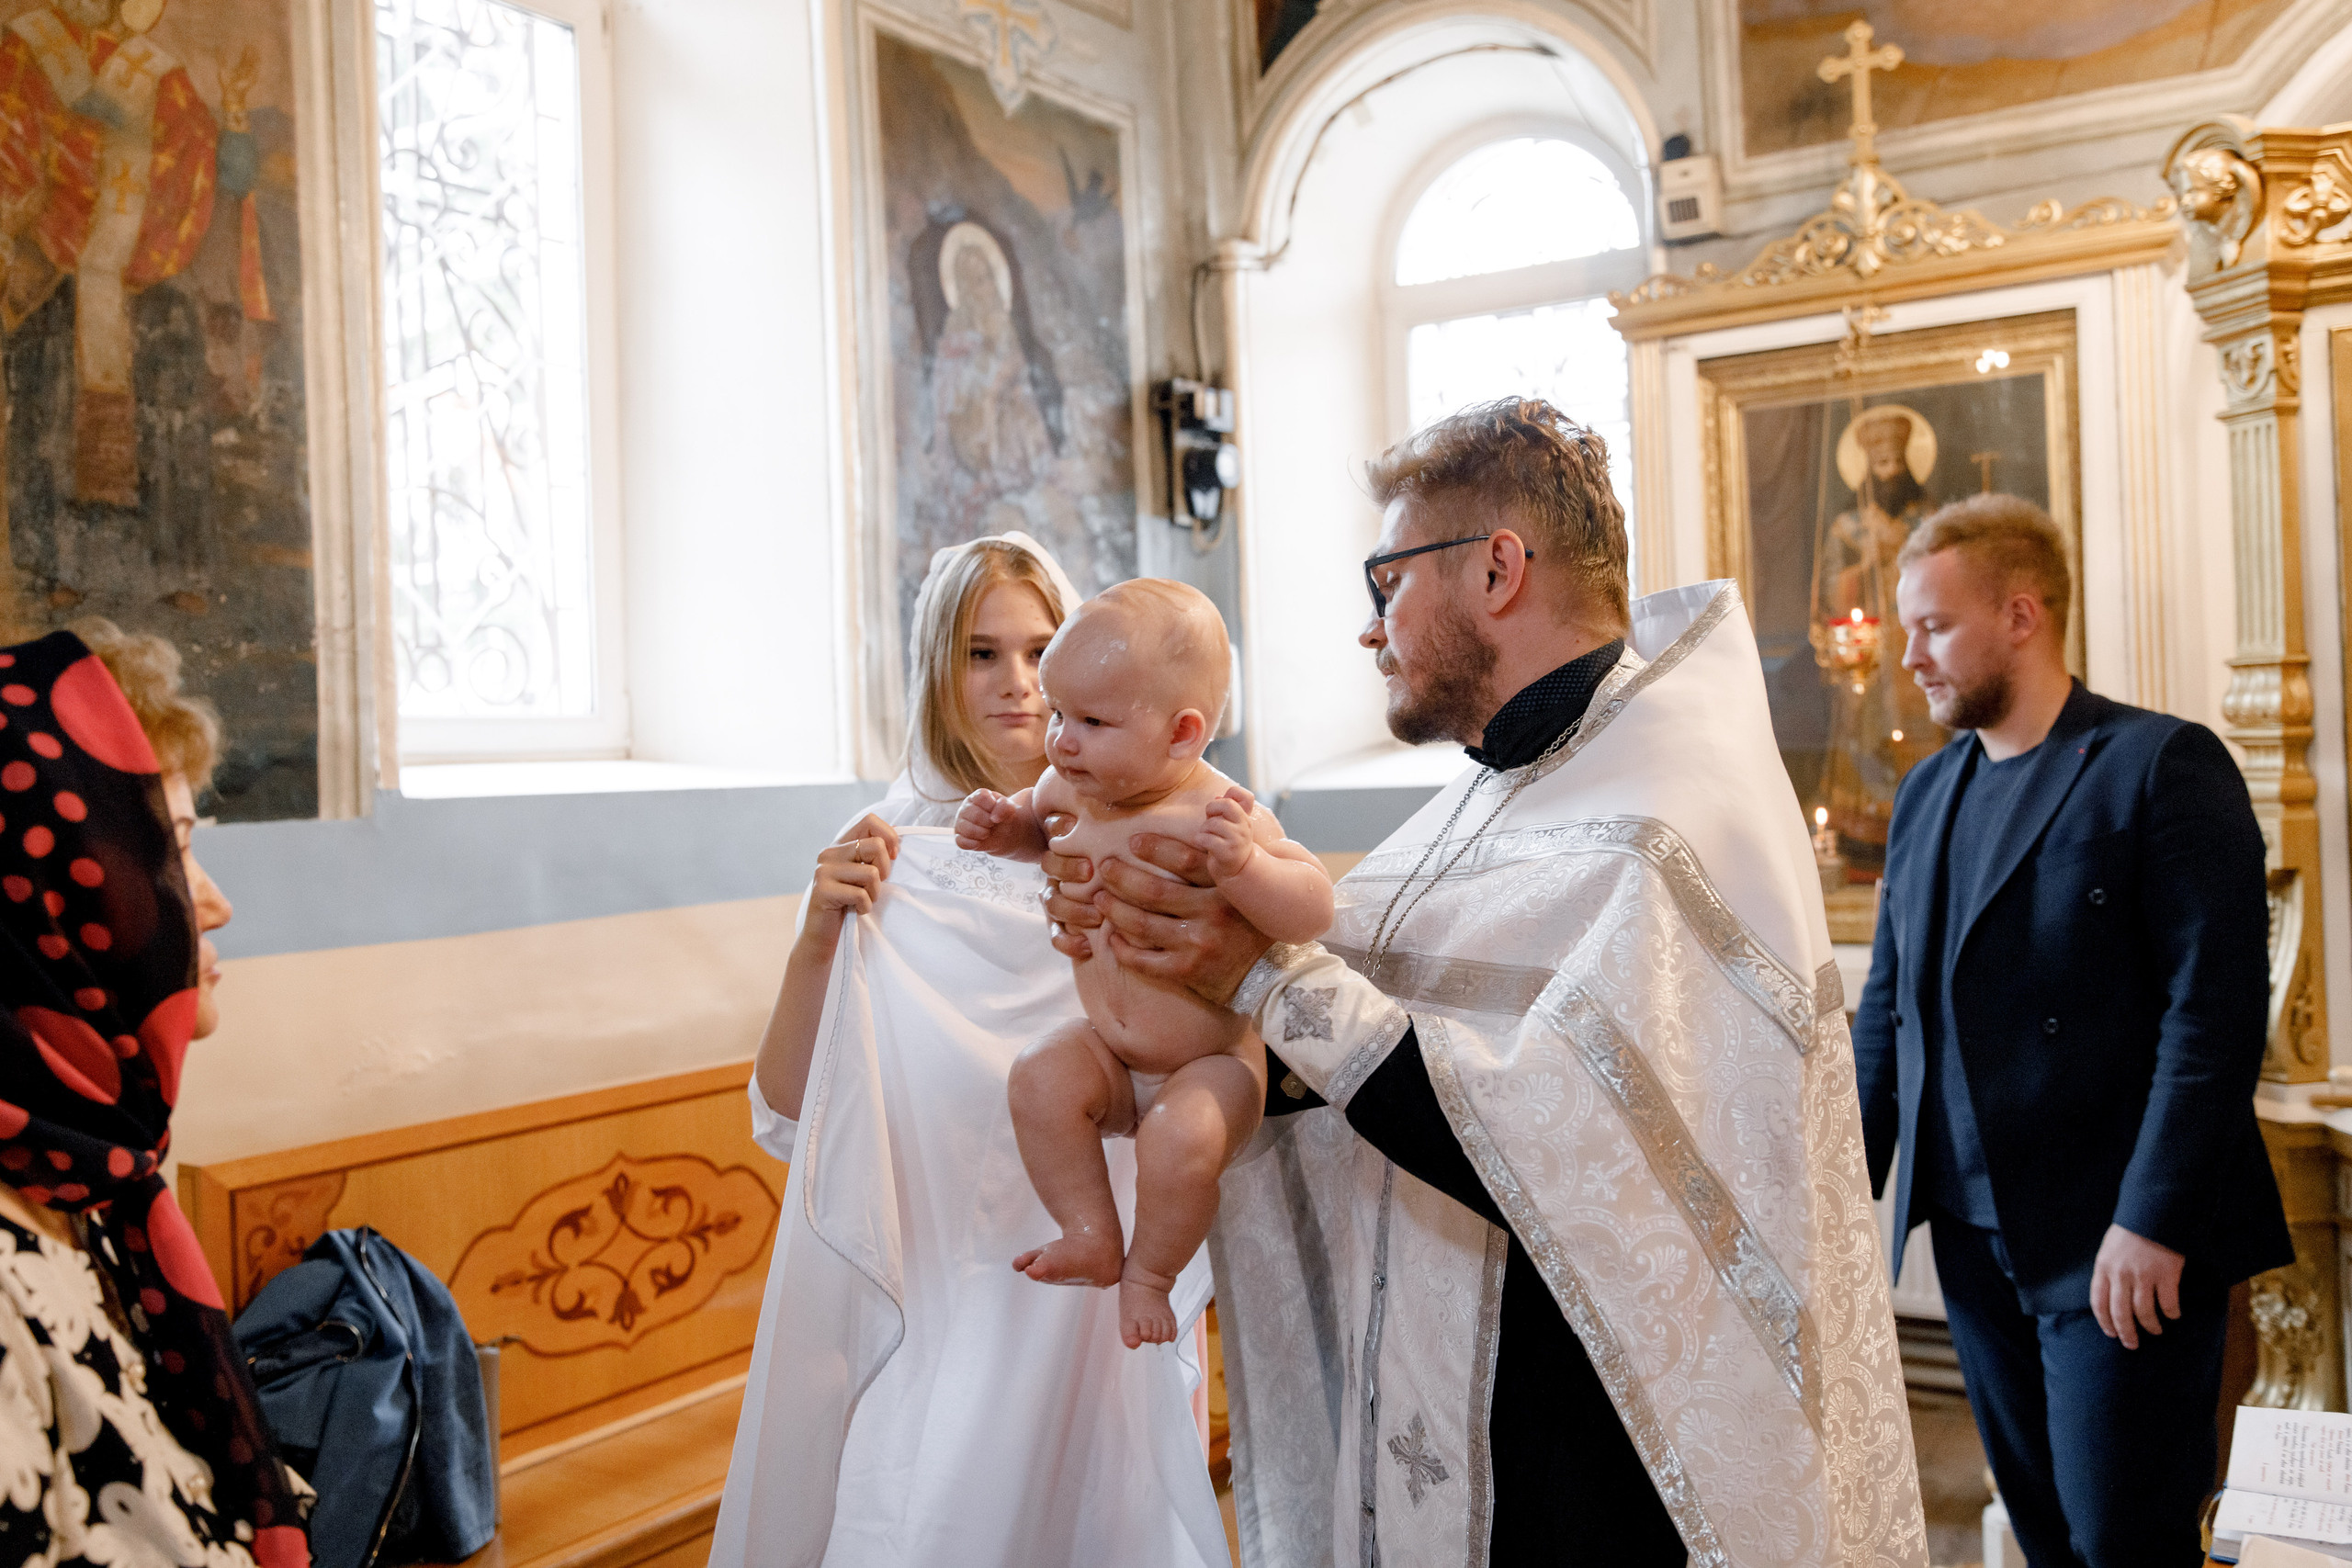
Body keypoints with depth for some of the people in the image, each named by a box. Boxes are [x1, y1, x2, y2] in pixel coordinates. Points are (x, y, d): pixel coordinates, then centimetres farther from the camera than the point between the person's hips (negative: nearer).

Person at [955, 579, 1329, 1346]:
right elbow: (1044, 823, 20)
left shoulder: (1218, 815, -25)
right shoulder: (1071, 788, -6)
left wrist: (1243, 863, -47)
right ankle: (1092, 1235, -4)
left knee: (1181, 1141, -29)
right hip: (1107, 1049, 5)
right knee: (1040, 1079, -22)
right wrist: (1005, 826, -3)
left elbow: (1313, 909, -29)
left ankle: (1149, 1273, 1)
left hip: (1210, 1059, -5)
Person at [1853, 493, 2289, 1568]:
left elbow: (2217, 1007, -15)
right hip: (1974, 1238, 6)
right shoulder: (1926, 793, 12)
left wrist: (2152, 1223, -19)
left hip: (2123, 1247, -6)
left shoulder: (2164, 765, -8)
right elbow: (1887, 1007, 13)